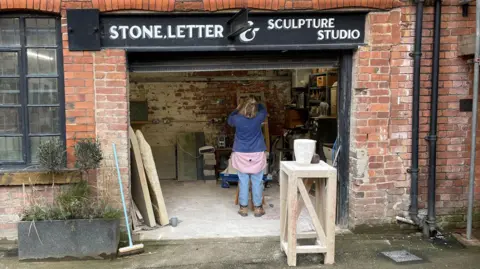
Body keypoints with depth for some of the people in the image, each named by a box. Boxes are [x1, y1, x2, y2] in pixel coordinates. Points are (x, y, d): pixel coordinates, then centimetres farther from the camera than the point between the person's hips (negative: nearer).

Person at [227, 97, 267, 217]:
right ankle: (258, 208, 12)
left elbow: (229, 120, 17)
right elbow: (263, 110, 16)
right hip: (257, 154, 0)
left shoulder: (237, 119, -9)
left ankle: (243, 207, 11)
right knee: (257, 182, 6)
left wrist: (237, 109, 26)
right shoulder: (258, 118, -9)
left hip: (241, 155, 1)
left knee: (243, 182, 6)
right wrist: (256, 103, 30)